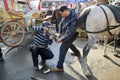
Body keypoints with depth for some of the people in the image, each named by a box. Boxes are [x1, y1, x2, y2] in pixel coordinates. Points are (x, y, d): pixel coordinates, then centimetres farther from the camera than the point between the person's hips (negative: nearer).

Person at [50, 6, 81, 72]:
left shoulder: (73, 19, -38)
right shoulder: (66, 14, -13)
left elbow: (71, 33, -34)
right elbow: (61, 23, 5)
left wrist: (61, 39, -29)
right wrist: (60, 33, 3)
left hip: (72, 34, -9)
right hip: (66, 33, 9)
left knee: (63, 48, -12)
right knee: (68, 43, 31)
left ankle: (59, 67, -4)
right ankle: (77, 53, 58)